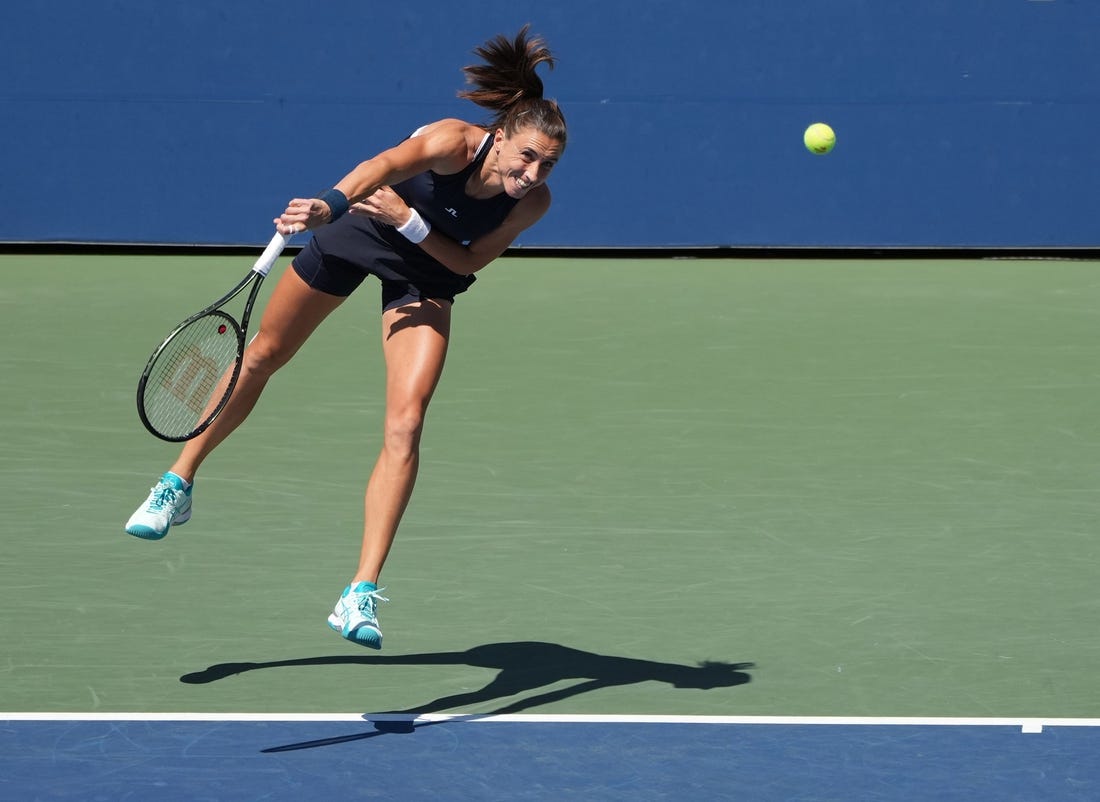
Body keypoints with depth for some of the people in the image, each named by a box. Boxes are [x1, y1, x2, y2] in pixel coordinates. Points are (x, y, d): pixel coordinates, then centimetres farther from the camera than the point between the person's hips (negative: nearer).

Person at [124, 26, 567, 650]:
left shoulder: (533, 201, -26)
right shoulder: (453, 142, -37)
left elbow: (471, 261, -17)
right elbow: (385, 164, -56)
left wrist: (410, 222, -34)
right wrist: (327, 206, -75)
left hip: (426, 277, 1)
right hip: (361, 231, -1)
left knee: (406, 423, -15)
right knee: (262, 356, 15)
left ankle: (362, 595, -14)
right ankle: (179, 485, 37)